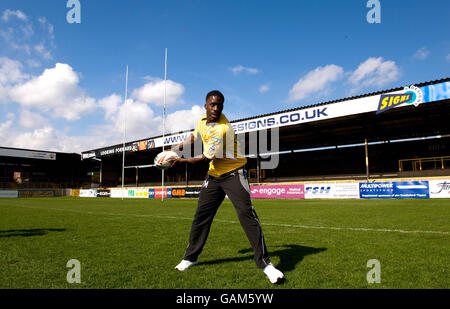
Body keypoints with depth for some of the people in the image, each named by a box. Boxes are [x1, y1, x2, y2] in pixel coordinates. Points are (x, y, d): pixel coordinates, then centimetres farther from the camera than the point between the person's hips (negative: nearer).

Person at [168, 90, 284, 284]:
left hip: (233, 174, -7)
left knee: (247, 213, -18)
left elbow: (206, 158, -21)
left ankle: (264, 263, -8)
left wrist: (182, 160, -9)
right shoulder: (202, 120, 0)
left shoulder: (223, 129, -26)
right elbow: (195, 136, 23)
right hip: (213, 175, 7)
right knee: (201, 215, 7)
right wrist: (177, 148, 13)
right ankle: (190, 257, 24)